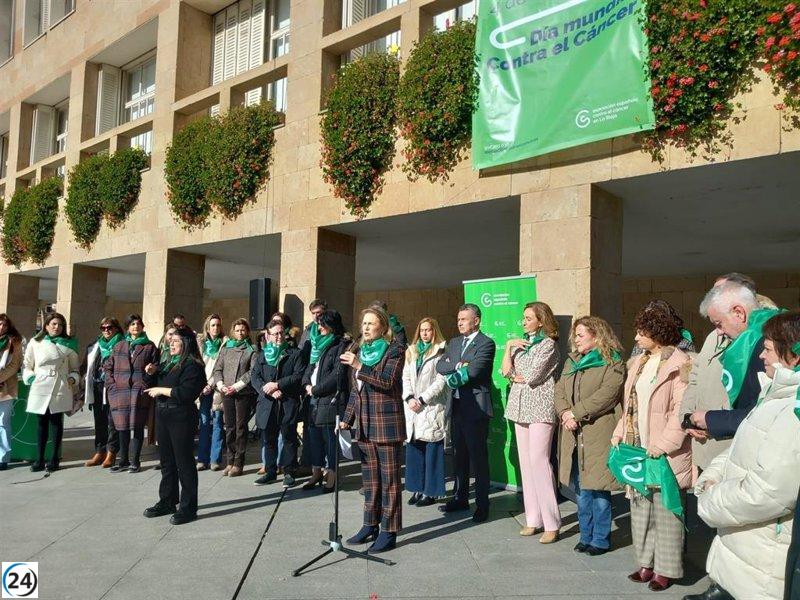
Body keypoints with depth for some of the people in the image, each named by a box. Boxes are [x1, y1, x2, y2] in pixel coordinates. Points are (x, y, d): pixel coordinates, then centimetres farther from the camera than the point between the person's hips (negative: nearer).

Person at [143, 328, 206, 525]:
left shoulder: (192, 365, -12)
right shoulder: (167, 364, 17)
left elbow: (186, 392, -23)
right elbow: (156, 386, 25)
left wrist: (161, 390, -16)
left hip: (181, 418, -9)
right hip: (163, 417, 9)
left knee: (184, 463, -2)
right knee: (167, 461, 16)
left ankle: (188, 508, 7)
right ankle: (167, 502, 28)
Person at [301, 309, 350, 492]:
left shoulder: (341, 346, -7)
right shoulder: (318, 344, 18)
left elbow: (337, 375, -14)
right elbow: (310, 367, 19)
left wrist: (316, 389, -9)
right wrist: (307, 384, 0)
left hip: (330, 400, -7)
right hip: (314, 400, 7)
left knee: (330, 438, -2)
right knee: (314, 436, 11)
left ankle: (331, 475, 9)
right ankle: (316, 472, 22)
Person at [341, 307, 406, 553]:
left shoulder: (394, 350, -5)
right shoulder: (360, 352, 15)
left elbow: (387, 382, -19)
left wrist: (359, 367, -23)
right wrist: (347, 420, 14)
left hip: (387, 423, -7)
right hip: (364, 424, 7)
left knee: (389, 478, 0)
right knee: (370, 478, 14)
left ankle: (389, 531, 7)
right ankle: (371, 525, 25)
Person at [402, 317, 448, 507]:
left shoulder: (441, 352, -3)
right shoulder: (411, 351, 16)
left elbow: (441, 381, -9)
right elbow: (406, 378, 11)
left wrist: (422, 399, -12)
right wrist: (409, 398, -4)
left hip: (432, 408, -5)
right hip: (412, 407, 5)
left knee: (432, 450, -2)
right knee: (413, 448, 6)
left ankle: (431, 491, 6)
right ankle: (417, 489, 16)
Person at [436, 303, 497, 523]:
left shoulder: (486, 343, -8)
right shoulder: (454, 342, 15)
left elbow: (473, 371, -19)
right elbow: (440, 366, 5)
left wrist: (453, 377, -4)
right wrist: (457, 365, -12)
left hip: (475, 407, -7)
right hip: (456, 406, 7)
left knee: (478, 457, -1)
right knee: (460, 455, 15)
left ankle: (482, 505, 8)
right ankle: (460, 498, 27)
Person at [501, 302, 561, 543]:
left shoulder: (547, 344, -5)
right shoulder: (521, 343, 16)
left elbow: (533, 376, -14)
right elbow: (506, 371, 6)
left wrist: (517, 376, 3)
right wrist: (509, 346, -2)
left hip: (540, 408, -7)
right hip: (520, 407, 7)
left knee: (538, 460, -12)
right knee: (526, 462, 7)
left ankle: (551, 523, -4)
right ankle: (533, 519, 14)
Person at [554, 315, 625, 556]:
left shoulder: (612, 363, -4)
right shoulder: (571, 361, 18)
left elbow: (606, 394, -17)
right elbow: (559, 391, 11)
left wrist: (576, 413, -16)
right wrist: (565, 413, -8)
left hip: (599, 435, -6)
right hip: (574, 435, 6)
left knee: (598, 488, -1)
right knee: (581, 489, 12)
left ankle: (600, 540, 14)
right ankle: (586, 536, 24)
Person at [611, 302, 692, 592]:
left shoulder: (678, 364, -11)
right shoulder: (639, 362, 13)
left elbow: (681, 411, -17)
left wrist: (664, 444, -21)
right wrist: (619, 434, 8)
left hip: (663, 452, -8)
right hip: (637, 448, 8)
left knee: (664, 508, 3)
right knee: (640, 506, 14)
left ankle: (665, 569, 17)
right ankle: (647, 563, 26)